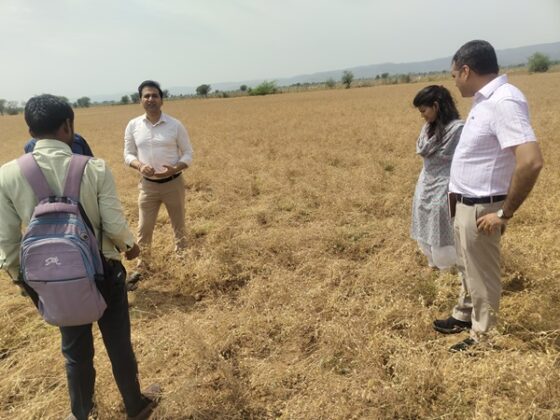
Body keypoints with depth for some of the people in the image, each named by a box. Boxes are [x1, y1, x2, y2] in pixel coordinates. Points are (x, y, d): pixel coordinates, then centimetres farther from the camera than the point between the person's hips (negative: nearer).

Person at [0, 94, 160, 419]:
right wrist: (131, 246, 7)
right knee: (119, 345, 18)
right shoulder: (95, 168, -18)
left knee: (76, 352, 23)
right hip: (103, 272, -2)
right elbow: (115, 225, -15)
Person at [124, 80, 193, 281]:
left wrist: (175, 169, -21)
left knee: (179, 227, 12)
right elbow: (128, 154, 5)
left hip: (173, 183, -1)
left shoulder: (175, 125, -8)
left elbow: (188, 154, -3)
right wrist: (139, 165, -17)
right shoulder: (133, 126, -2)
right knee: (144, 228, 8)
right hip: (148, 185, 2)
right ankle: (143, 266, 26)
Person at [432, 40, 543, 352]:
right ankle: (464, 316, 43)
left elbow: (531, 161, -32)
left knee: (482, 275, 7)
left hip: (481, 208, -9)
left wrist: (505, 213, -23)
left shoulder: (504, 101, -24)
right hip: (466, 203, 9)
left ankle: (483, 336, 26)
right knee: (469, 268, 24)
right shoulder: (486, 100, 7)